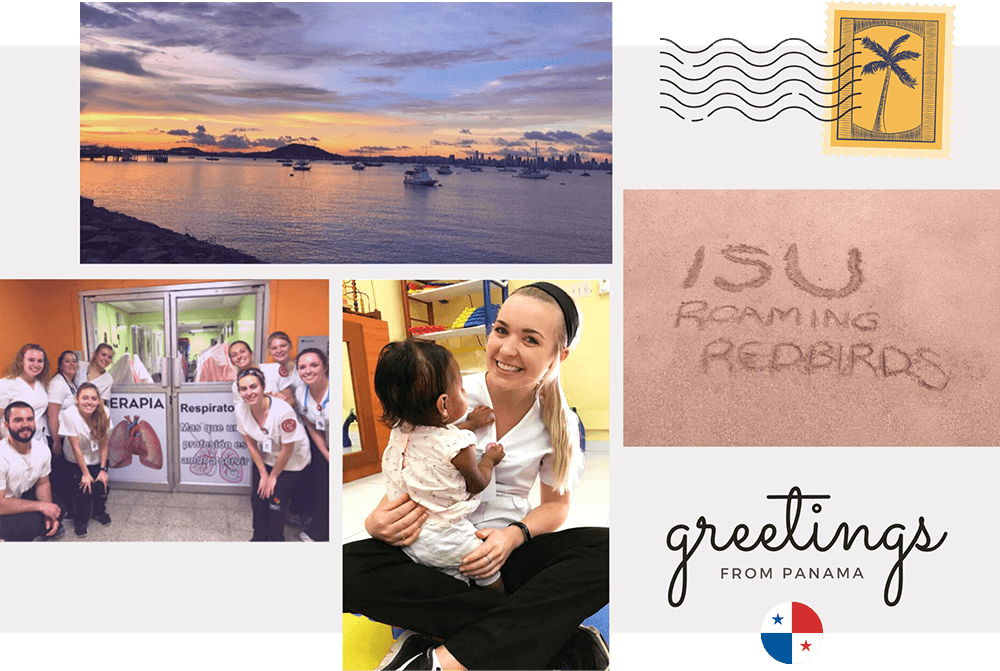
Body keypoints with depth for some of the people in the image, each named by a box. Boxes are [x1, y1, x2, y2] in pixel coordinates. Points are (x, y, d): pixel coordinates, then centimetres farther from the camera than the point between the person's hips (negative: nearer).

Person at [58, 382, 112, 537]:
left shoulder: (104, 413, -18)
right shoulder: (69, 415, -26)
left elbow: (104, 443, -9)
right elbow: (76, 448, -19)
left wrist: (103, 470, -8)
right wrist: (85, 473, -15)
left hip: (97, 459, 2)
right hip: (76, 461, -2)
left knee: (101, 485, -10)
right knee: (83, 487, -16)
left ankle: (99, 511, 24)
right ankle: (80, 520, 12)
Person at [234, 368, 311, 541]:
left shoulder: (283, 411, -35)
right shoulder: (241, 409, -19)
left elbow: (287, 450, -22)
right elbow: (251, 444, -5)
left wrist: (273, 477, -9)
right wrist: (263, 474, -1)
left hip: (292, 460, -5)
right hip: (265, 457, 5)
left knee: (276, 500, -6)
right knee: (258, 496, 8)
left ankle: (276, 538, 19)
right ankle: (260, 537, 33)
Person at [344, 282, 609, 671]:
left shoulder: (559, 424, -3)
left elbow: (555, 505, 8)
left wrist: (515, 535, -14)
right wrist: (378, 521, -22)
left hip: (507, 550, 1)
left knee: (605, 549, -28)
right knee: (348, 569, -32)